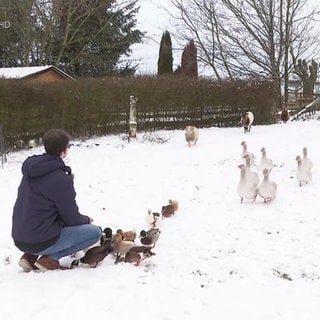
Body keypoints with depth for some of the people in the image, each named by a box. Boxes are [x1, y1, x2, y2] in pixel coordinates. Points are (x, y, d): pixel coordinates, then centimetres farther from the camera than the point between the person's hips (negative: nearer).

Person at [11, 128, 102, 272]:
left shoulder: (30, 171, 6)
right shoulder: (60, 179, -18)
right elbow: (71, 219, -10)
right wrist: (86, 219, 12)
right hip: (40, 242, -8)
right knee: (95, 232, 1)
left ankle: (30, 256, 15)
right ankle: (50, 258, -5)